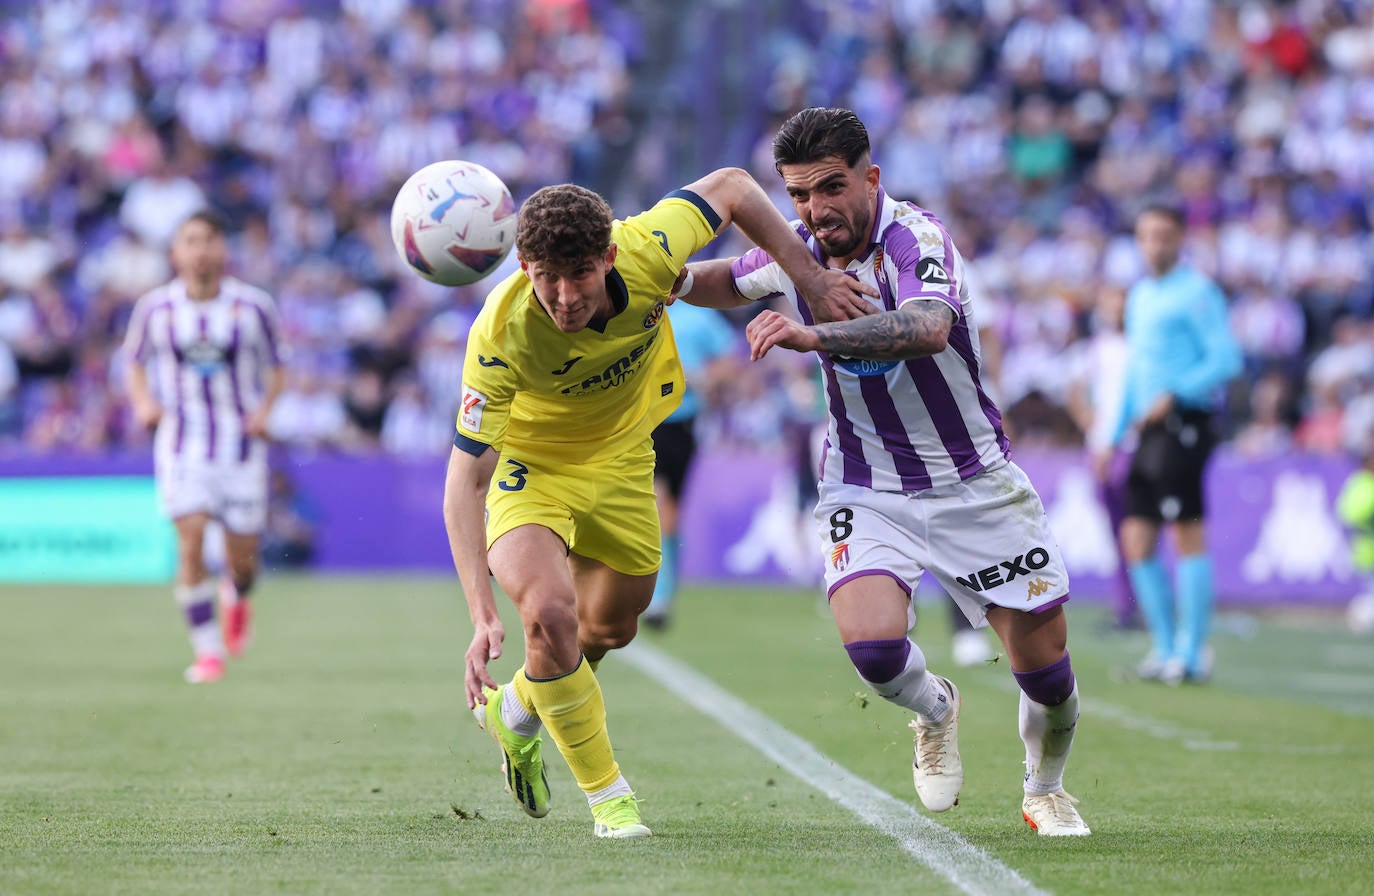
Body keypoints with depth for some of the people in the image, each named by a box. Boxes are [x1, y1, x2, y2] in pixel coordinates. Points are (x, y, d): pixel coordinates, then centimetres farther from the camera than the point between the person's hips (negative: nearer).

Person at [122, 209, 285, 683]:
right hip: (182, 444, 0)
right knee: (190, 542, -17)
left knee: (242, 558, 3)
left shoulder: (254, 306, -2)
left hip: (241, 444, 0)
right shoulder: (154, 308, 0)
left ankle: (238, 597, 41)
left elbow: (275, 368, 8)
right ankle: (207, 652, -7)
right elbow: (135, 362, 13)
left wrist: (265, 408, -9)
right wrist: (143, 402, -6)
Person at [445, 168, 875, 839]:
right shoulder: (501, 336, -39)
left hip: (620, 456, 4)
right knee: (550, 613, -27)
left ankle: (514, 709, 52)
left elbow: (729, 187, -12)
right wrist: (482, 617, -43)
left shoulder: (647, 252, -33)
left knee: (612, 626, 20)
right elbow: (465, 479, -35)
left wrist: (812, 278, -11)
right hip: (526, 463, -4)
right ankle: (607, 795, -5)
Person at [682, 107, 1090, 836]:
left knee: (1045, 667, 1)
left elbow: (928, 328, -45)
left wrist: (815, 333, -56)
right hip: (866, 490, 3)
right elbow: (727, 282, 20)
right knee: (869, 639, -24)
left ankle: (1045, 791, 32)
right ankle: (933, 711, 12)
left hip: (975, 485, -3)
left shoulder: (916, 237, -22)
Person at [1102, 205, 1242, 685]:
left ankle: (1191, 654, -5)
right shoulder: (1140, 295, 19)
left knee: (1188, 537, -8)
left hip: (1184, 425, -8)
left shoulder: (1197, 291, -6)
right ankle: (1166, 647, 12)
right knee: (1136, 542, 5)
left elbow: (1227, 358, -13)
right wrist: (1113, 437, 23)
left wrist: (1174, 396, -19)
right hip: (1149, 430, 8)